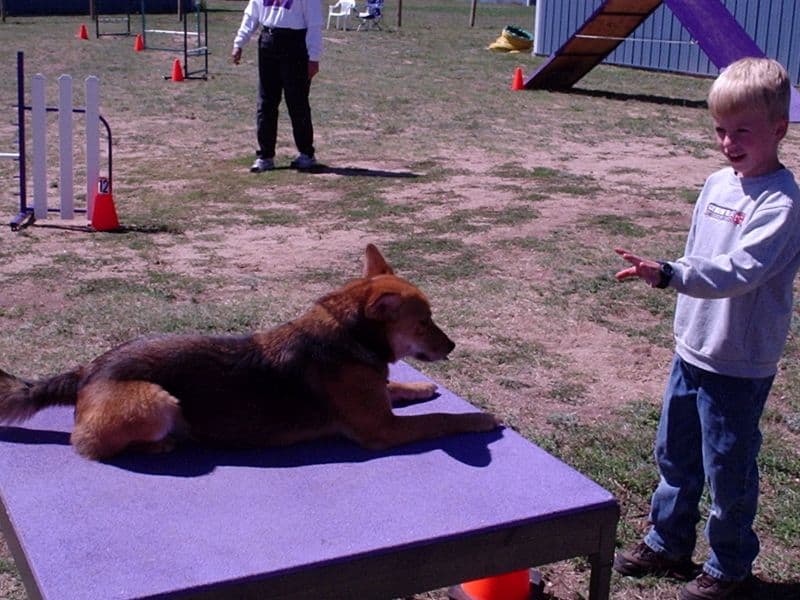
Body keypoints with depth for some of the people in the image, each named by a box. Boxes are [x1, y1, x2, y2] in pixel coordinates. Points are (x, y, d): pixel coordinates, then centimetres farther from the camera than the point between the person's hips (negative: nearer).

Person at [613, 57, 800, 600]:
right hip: (692, 350, 8)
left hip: (739, 366, -8)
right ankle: (668, 543, 37)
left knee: (728, 467, 7)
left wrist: (668, 274, -42)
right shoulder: (718, 184, 5)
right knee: (674, 453, 19)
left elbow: (736, 271, -31)